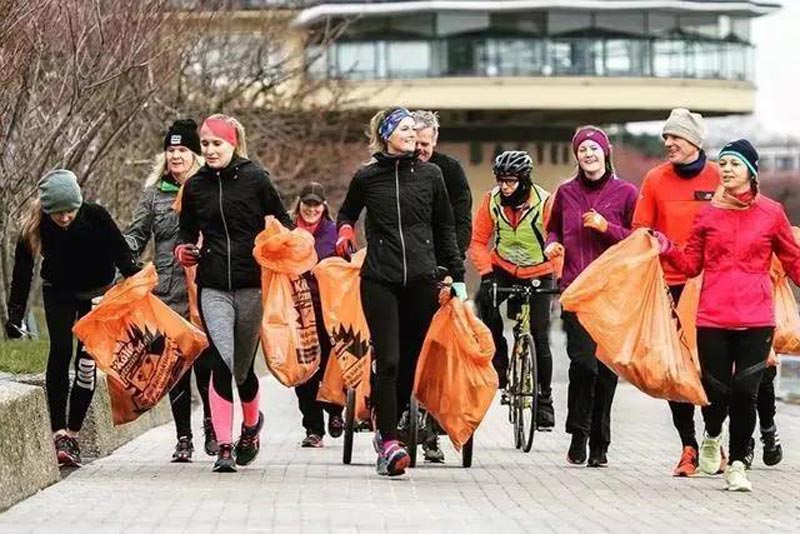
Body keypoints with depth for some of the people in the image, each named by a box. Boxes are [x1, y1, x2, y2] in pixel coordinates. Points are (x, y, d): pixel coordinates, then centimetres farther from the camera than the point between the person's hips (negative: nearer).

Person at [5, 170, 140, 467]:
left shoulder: (96, 217, -27)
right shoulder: (34, 228, -24)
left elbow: (123, 256, -18)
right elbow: (22, 273, -19)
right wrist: (15, 316, -24)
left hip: (97, 293, 0)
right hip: (59, 293, 0)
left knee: (87, 360, -6)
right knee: (60, 351, -17)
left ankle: (72, 434, 2)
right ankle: (58, 433, -19)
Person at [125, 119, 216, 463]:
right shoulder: (154, 194, 12)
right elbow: (136, 234, 13)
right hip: (168, 293, 3)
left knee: (204, 363, -7)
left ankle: (212, 426, 15)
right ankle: (183, 438, 10)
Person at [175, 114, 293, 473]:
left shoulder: (254, 179, 1)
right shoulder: (195, 186, 8)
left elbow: (282, 221, 8)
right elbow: (187, 229, 21)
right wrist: (182, 249, 0)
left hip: (251, 284, -1)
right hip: (212, 286, 1)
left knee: (243, 367, 7)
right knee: (221, 363, -13)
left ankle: (252, 424, 38)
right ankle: (224, 447, -11)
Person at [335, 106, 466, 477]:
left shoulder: (430, 175, 8)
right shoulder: (367, 177, 5)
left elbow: (445, 229, 15)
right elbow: (347, 213, 23)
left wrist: (457, 276, 13)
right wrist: (345, 231, 2)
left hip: (421, 279, 2)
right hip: (379, 279, -2)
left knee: (410, 361, 3)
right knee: (388, 361, -11)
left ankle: (387, 432, 17)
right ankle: (389, 441, -11)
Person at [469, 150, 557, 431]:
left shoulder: (544, 202, -17)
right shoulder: (491, 200, -10)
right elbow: (478, 241, -5)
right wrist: (486, 273, -18)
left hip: (538, 274, -1)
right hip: (503, 270, 2)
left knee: (540, 338, -3)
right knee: (485, 300, -30)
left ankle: (544, 399, 11)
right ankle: (498, 363, -13)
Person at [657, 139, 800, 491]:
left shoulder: (770, 213, 5)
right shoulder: (708, 214, 8)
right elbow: (692, 264, 10)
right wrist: (667, 248, -5)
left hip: (756, 319, -1)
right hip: (713, 318, 1)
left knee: (745, 392, -6)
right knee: (717, 392, 1)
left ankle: (737, 464, 10)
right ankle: (712, 437, 35)